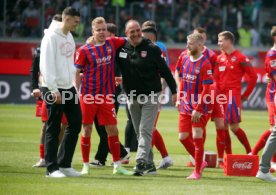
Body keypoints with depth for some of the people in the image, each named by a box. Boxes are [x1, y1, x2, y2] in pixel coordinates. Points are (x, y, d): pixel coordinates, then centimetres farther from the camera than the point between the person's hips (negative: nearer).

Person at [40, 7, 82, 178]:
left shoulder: (69, 37, 13)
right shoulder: (51, 36, -12)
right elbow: (46, 65, -17)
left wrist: (75, 80, 12)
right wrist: (54, 90, -20)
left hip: (68, 87, 8)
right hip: (53, 88, -8)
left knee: (76, 123, 6)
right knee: (53, 129, -3)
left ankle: (64, 164, 13)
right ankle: (52, 168, 2)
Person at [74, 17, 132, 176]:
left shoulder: (112, 43, 6)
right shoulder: (84, 50, -4)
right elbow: (76, 73, -1)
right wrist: (77, 93, -6)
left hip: (107, 96, 3)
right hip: (88, 96, -3)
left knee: (113, 129, 3)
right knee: (87, 129, 1)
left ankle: (117, 166, 10)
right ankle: (86, 166, 10)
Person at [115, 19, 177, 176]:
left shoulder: (151, 49, -8)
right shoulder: (122, 48, 2)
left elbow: (165, 70, -4)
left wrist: (174, 91, -2)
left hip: (151, 97, -5)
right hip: (132, 97, 5)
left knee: (145, 130, -14)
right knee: (140, 132, 10)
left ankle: (141, 162, -21)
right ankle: (150, 164, 18)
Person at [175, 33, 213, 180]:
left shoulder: (205, 64, -15)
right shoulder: (184, 58, 4)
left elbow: (206, 90, -17)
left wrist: (198, 109, -19)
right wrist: (179, 99, 12)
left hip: (199, 107, -7)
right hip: (185, 106, 7)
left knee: (197, 137, -7)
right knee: (183, 137, 7)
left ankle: (197, 171, 5)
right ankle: (200, 162, 27)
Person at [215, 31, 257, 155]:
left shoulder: (240, 58, -6)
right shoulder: (219, 58, 12)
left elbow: (253, 77, -4)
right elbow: (216, 78, 14)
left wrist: (246, 95, -2)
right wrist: (217, 92, 0)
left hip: (233, 95, -6)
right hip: (221, 96, 6)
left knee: (234, 127, -9)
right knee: (223, 127, 5)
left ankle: (250, 152, 5)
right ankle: (228, 156, 10)